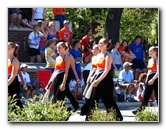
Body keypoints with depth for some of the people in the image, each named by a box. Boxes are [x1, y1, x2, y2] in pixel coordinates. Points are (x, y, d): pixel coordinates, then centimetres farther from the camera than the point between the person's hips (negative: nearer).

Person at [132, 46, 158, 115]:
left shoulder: (157, 60, -10)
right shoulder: (150, 60, 15)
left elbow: (158, 72, -20)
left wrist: (153, 79, -27)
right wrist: (146, 80, 18)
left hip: (155, 79, -8)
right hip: (150, 79, 8)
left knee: (157, 96, -1)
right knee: (146, 96, 4)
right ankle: (139, 110, 0)